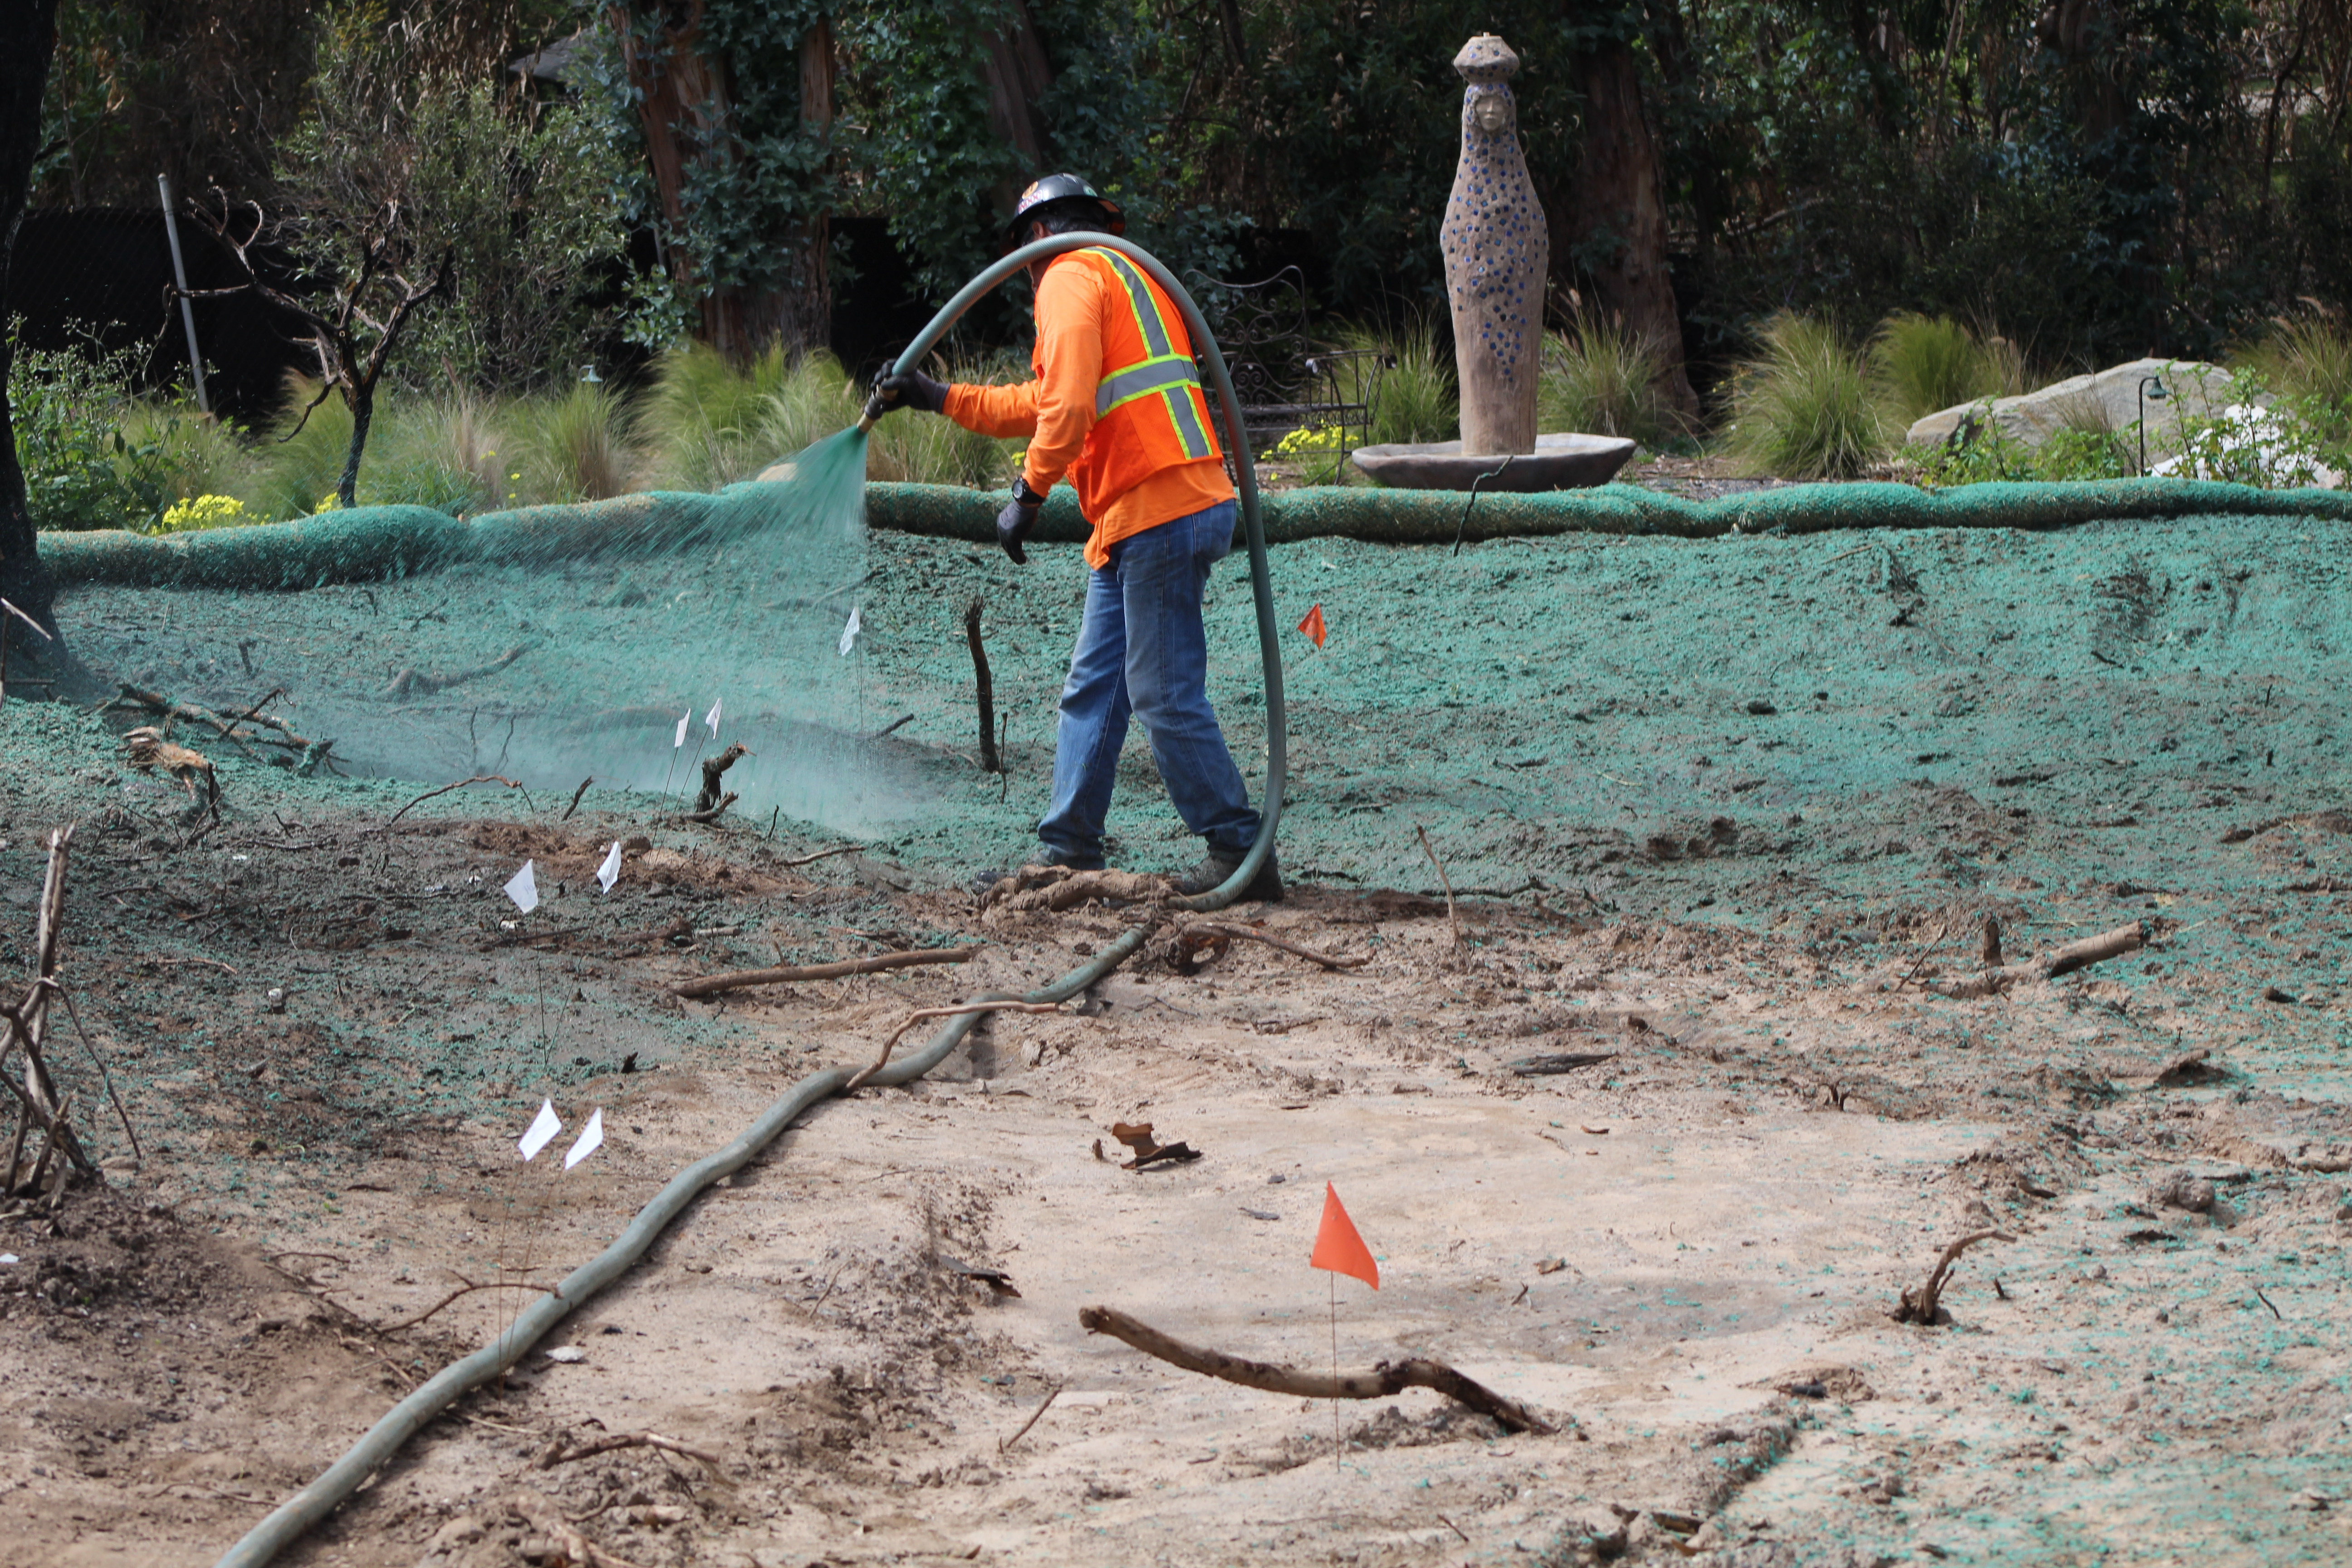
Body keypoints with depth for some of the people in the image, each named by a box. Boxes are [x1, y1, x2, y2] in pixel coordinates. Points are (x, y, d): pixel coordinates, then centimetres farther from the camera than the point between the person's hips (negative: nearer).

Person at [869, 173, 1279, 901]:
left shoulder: (1071, 276, -4)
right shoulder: (1129, 277, 27)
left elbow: (1069, 407, -20)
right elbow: (1039, 403, 32)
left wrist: (1027, 496, -17)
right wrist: (937, 397, 33)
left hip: (1157, 513, -10)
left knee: (1165, 695, -7)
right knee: (1093, 689, 12)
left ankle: (1240, 854, -4)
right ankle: (1069, 853, 14)